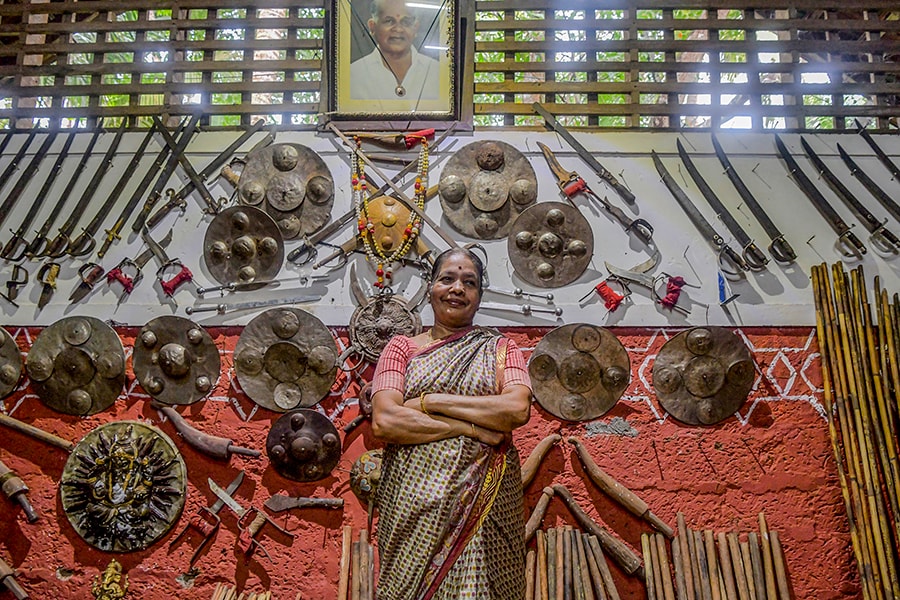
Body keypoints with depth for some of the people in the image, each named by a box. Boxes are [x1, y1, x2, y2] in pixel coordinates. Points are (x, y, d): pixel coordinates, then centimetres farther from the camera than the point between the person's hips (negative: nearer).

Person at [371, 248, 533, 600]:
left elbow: (519, 409, -10)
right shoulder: (402, 347, 7)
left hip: (485, 501, 0)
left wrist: (431, 401, -11)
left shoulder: (500, 348, 9)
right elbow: (383, 422, -8)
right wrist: (469, 427, -12)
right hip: (414, 502, 0)